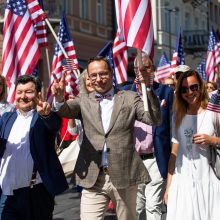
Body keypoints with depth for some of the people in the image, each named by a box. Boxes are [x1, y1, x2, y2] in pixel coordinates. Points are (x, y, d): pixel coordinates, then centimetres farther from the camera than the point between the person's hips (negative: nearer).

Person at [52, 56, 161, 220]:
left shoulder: (129, 98, 5)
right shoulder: (84, 101, 10)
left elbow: (155, 119, -6)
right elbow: (64, 111, -8)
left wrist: (147, 88, -19)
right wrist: (59, 98, -31)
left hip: (125, 176, 0)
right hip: (93, 179, 1)